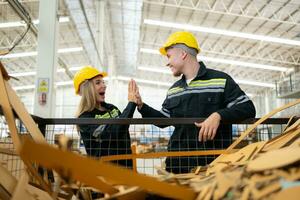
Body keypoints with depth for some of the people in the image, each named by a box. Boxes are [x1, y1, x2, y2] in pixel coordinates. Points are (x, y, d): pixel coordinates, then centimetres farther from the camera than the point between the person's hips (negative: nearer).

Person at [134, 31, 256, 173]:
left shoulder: (221, 80, -2)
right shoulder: (173, 90, 17)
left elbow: (248, 108, -6)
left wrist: (218, 115, -23)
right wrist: (141, 105, 10)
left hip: (214, 160, -5)